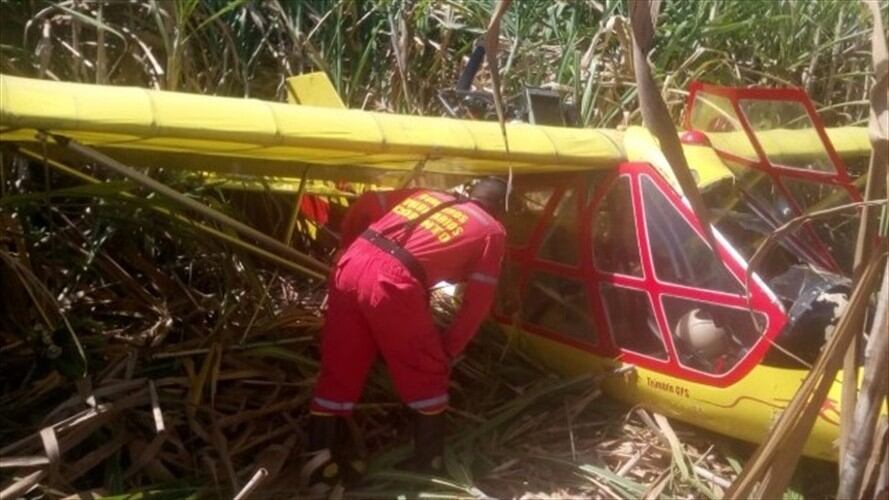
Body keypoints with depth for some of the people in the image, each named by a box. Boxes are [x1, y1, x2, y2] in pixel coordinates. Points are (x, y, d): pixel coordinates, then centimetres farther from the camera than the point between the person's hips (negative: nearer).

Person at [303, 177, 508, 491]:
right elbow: (478, 302, 14)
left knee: (338, 370, 16)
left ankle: (319, 462, 21)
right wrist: (450, 348, 25)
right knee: (427, 374, 15)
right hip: (392, 283, -5)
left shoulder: (425, 194, 28)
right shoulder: (492, 231, 15)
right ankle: (428, 465, 24)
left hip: (351, 263, 6)